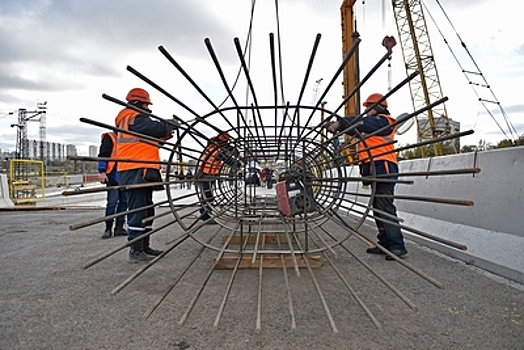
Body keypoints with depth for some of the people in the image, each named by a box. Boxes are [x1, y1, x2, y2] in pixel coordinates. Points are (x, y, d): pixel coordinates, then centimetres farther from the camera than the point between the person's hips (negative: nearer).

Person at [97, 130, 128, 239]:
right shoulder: (109, 137, 1)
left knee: (123, 202, 6)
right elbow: (102, 155, -8)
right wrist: (102, 171, -17)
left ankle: (119, 227, 13)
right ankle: (108, 228, 2)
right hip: (113, 176, -6)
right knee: (112, 202, -7)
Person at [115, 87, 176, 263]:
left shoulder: (130, 120, 25)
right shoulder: (135, 118, -9)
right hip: (136, 172, -11)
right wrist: (172, 124, 3)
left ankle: (144, 246, 23)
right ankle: (136, 251, -2)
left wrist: (165, 135, 11)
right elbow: (159, 128, -17)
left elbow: (149, 139, 24)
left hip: (142, 172, 11)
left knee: (147, 210, 15)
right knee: (138, 211, -8)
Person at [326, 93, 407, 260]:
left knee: (385, 209, -12)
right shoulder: (374, 124, 25)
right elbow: (356, 128, 19)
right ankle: (385, 243, 17)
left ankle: (397, 246, -8)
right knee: (378, 209, 11)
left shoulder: (383, 120, -4)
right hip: (377, 170, 10)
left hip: (383, 168, -10)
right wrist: (336, 126, 6)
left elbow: (361, 123, -18)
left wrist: (339, 123, -12)